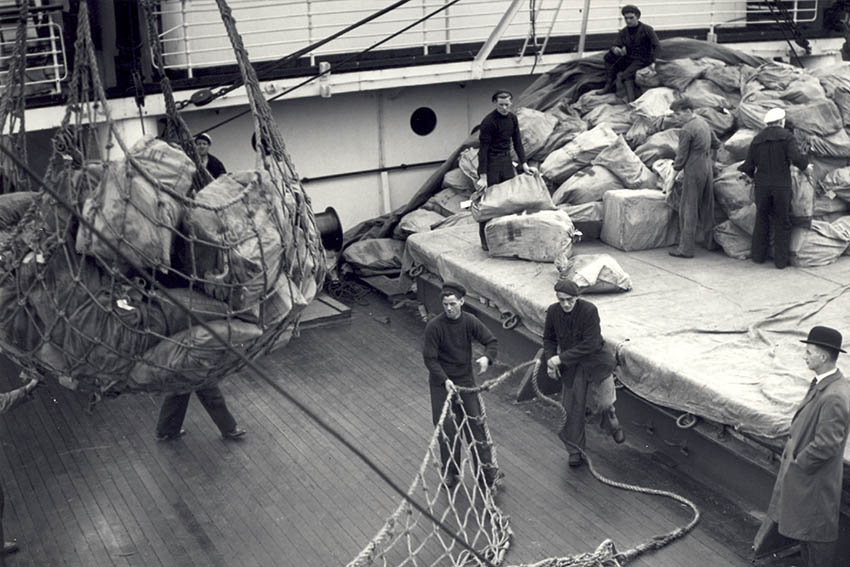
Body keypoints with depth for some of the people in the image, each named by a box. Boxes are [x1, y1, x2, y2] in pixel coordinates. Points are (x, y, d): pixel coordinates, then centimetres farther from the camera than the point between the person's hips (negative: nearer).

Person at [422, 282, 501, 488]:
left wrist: (487, 357, -25)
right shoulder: (434, 326, -16)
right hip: (441, 382, -2)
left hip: (465, 379, 2)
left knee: (476, 423, 2)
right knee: (447, 428, 1)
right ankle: (450, 472, 18)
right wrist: (445, 381, -24)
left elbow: (492, 341, -3)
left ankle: (487, 470, 13)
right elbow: (429, 358, -14)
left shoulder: (470, 321, -8)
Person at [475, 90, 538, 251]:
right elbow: (483, 149, -18)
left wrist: (524, 164, 0)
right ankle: (485, 241, 5)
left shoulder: (512, 119, 5)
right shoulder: (488, 122, -17)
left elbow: (517, 142, 11)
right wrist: (483, 177, -22)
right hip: (490, 163, -7)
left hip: (506, 162, 7)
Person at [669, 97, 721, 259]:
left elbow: (681, 156, -12)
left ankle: (685, 248, -1)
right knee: (707, 208, 17)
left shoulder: (686, 130, -18)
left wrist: (676, 167, 6)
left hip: (693, 172, -8)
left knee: (688, 209, -3)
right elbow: (716, 144, 20)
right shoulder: (704, 123, 9)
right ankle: (710, 241, 26)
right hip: (708, 168, 8)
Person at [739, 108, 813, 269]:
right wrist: (806, 167, 1)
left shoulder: (757, 139, 7)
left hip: (762, 185, 3)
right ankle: (781, 260, 7)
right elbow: (796, 157, -17)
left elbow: (748, 166, 4)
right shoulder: (786, 136, -4)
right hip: (782, 185, -3)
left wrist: (754, 175, 25)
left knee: (762, 220, 16)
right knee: (782, 222, 6)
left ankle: (758, 255, 19)